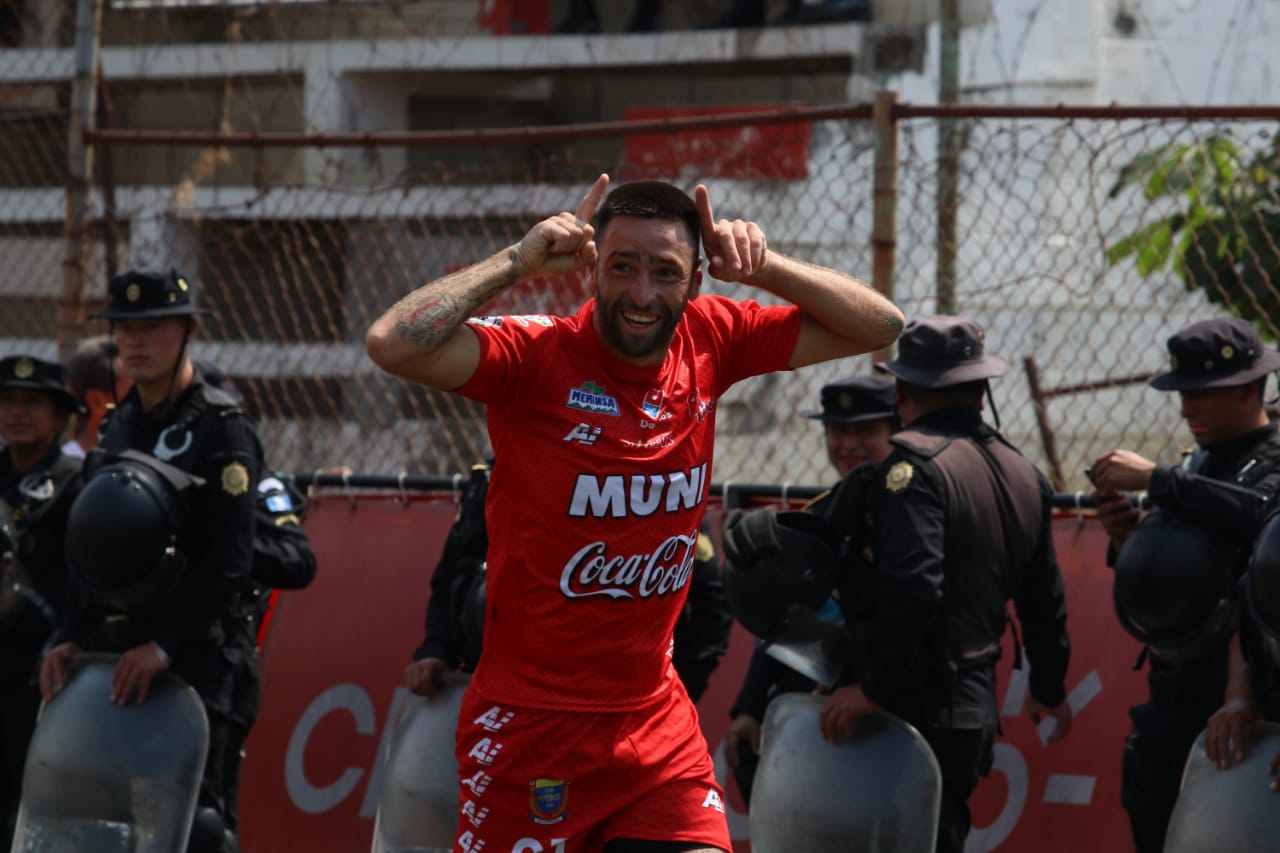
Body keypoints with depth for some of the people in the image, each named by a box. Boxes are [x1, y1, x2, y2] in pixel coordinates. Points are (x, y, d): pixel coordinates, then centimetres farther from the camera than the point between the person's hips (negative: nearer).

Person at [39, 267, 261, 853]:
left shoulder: (220, 428, -5)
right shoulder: (117, 427, 18)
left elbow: (230, 561, -13)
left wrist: (164, 645, -21)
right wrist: (67, 638, 4)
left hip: (196, 653, -7)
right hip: (110, 651, 7)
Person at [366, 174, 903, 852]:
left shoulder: (708, 344, 1)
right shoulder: (537, 356, -13)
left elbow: (878, 326, 9)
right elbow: (392, 345, -30)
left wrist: (764, 267, -7)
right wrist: (519, 260, -23)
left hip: (656, 720, 4)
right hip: (530, 718, -4)